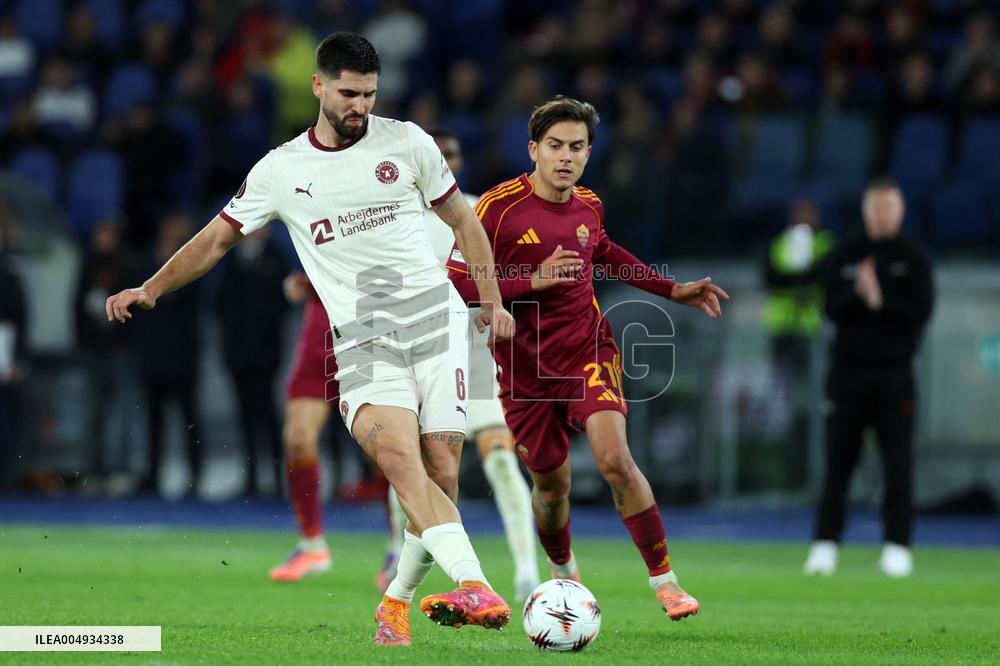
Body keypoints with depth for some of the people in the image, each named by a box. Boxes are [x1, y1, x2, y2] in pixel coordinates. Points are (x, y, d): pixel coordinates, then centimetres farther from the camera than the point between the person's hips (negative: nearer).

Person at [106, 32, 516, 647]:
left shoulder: (405, 142, 8)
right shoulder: (280, 170, 9)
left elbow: (462, 219, 18)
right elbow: (220, 237, 22)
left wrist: (493, 301, 15)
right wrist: (152, 289, 16)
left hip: (437, 319, 1)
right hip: (363, 337, -1)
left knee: (441, 471, -9)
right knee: (397, 454, -26)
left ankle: (398, 600, 12)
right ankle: (476, 586, -41)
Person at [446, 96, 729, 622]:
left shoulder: (588, 205, 3)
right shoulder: (498, 206, -13)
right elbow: (457, 279, -16)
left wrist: (673, 291, 23)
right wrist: (533, 281, -25)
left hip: (589, 352, 2)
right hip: (526, 367, -2)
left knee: (615, 459, -20)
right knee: (551, 486, 9)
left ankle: (664, 581, -12)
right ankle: (564, 573, 42)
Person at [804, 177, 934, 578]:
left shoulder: (913, 259, 4)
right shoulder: (844, 257, 9)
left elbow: (921, 311, -6)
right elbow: (832, 308, -1)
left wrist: (880, 302, -15)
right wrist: (858, 295, -19)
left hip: (894, 373, -1)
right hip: (847, 370, 1)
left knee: (898, 463, -4)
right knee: (838, 460, 2)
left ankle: (897, 546, 0)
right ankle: (825, 544, 6)